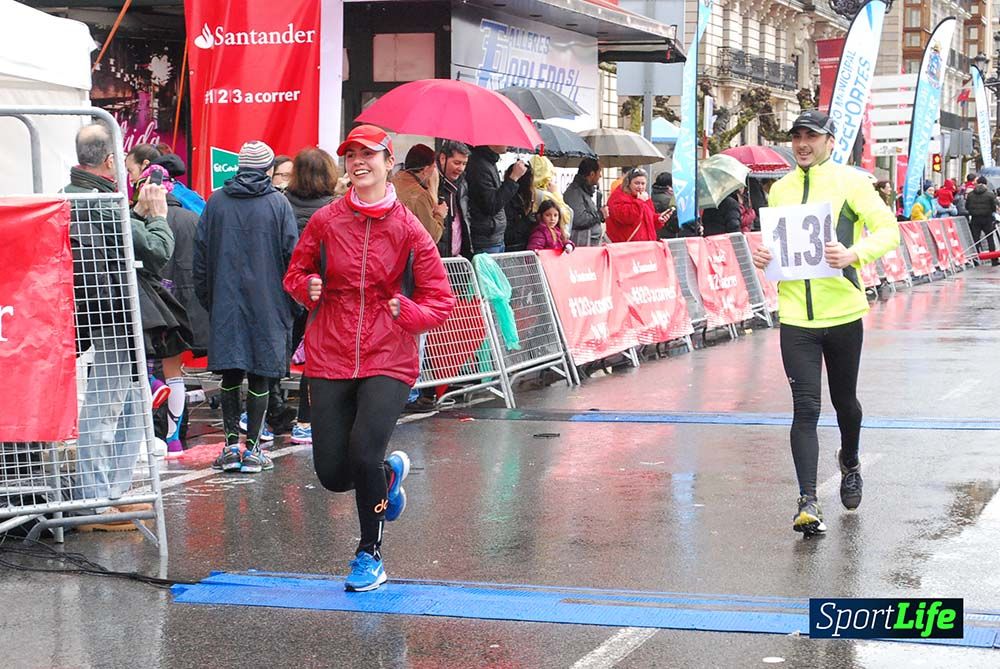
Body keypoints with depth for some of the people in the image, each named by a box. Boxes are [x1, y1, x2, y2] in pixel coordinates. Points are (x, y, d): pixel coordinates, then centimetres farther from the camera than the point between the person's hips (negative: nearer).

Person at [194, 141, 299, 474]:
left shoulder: (215, 202, 4)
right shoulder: (278, 203, -3)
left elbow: (201, 256, 7)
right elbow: (292, 255, -3)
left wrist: (207, 298, 15)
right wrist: (291, 299, 6)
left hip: (225, 305, 2)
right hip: (267, 305, -2)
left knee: (230, 376, 8)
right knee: (259, 376, 2)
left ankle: (231, 446, 6)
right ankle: (252, 448, 2)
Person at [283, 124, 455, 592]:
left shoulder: (409, 230, -1)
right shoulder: (325, 222, 3)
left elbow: (441, 299, 2)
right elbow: (295, 273, 15)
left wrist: (407, 312, -17)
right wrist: (307, 287, -7)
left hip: (388, 361, -2)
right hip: (329, 359, 3)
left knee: (363, 454, -18)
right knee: (332, 474, 0)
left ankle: (370, 554, 6)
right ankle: (390, 472, 37)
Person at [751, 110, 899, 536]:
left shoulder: (850, 182, -3)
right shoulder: (780, 189, 10)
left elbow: (888, 231, -7)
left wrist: (854, 253, -25)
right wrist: (763, 257, -1)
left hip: (842, 313, -2)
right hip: (795, 315, 2)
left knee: (844, 401, 16)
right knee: (805, 408, -8)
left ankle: (849, 462, 46)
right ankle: (807, 502, -11)